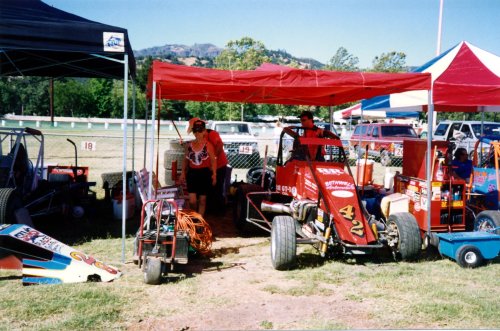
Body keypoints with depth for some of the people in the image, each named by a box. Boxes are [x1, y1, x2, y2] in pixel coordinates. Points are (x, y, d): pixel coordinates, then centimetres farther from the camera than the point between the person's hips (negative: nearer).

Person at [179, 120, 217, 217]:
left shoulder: (208, 145, -6)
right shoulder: (189, 145, 5)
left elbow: (213, 160, -5)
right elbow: (185, 160, 14)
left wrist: (214, 174, -11)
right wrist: (183, 172, 10)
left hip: (204, 173, -2)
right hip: (192, 173, 3)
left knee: (202, 200, 8)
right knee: (192, 200, -3)